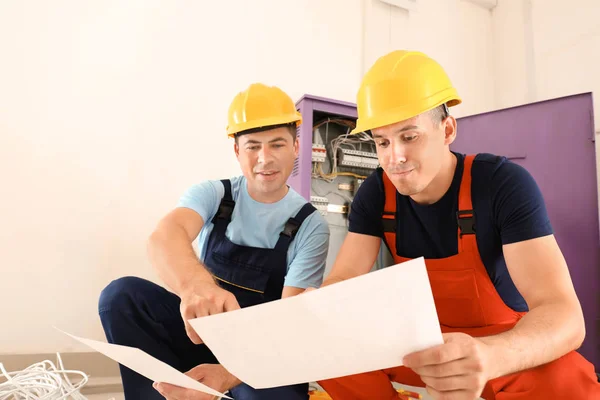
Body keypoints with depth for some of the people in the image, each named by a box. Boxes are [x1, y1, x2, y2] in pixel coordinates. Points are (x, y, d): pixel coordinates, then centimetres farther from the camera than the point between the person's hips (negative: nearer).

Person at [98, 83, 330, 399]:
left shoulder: (311, 225, -8)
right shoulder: (212, 194, -5)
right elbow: (163, 237, -28)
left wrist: (229, 373, -37)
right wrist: (195, 285, -54)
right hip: (200, 329, 2)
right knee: (122, 295, -22)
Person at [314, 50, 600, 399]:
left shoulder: (505, 184, -22)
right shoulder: (376, 194, -10)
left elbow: (564, 313, -31)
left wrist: (488, 357, -53)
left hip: (505, 344, -3)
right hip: (419, 338, 4)